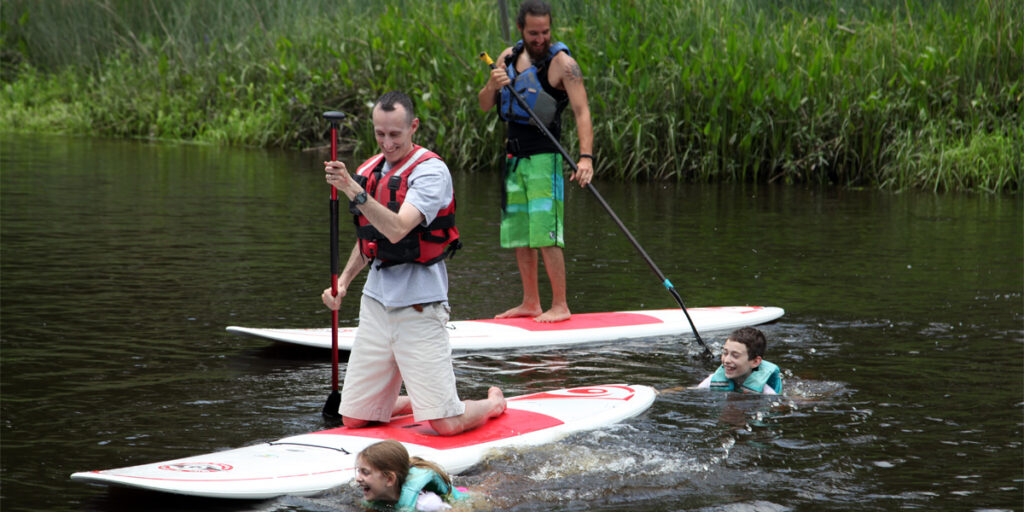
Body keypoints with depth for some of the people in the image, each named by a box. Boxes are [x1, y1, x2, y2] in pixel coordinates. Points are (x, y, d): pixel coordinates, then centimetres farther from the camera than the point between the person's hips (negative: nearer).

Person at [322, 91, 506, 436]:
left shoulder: (431, 170, -11)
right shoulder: (368, 171, 12)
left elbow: (396, 230, -25)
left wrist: (354, 191, -31)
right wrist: (343, 282, 11)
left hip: (418, 305, -6)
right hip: (376, 300, 7)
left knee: (447, 424, -10)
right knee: (354, 419, 5)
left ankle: (493, 403, 23)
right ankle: (416, 401, 32)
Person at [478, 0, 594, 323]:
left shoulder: (562, 63, -10)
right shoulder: (509, 57, 9)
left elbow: (582, 112, -19)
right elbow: (485, 106, 10)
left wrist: (586, 157, -32)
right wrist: (493, 85, -13)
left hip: (544, 157, -7)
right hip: (515, 157, 7)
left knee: (545, 235, -12)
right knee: (519, 236, 10)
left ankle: (560, 306, -6)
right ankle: (530, 303, 18)